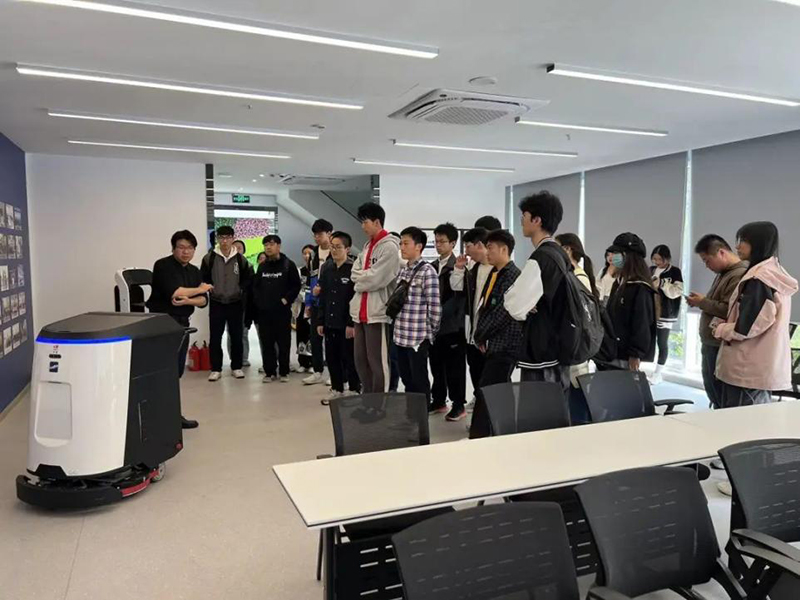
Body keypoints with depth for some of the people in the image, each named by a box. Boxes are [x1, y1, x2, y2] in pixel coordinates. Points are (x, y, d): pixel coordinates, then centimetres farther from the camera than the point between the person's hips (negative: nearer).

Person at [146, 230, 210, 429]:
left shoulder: (195, 271, 12)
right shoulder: (163, 266, -9)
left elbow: (203, 301, 4)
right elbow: (174, 292, -23)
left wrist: (187, 300, -17)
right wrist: (199, 289, -9)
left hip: (182, 323, 7)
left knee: (177, 371, 10)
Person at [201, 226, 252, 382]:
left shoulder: (240, 259, 0)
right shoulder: (209, 258, -3)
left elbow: (248, 278, 9)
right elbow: (203, 278, 5)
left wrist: (241, 290, -1)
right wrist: (209, 289, -3)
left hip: (235, 303, 1)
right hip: (216, 303, -1)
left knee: (236, 337, 6)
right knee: (215, 337, 1)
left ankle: (237, 367, 18)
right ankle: (216, 369, 11)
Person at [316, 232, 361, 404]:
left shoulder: (353, 270, -9)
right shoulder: (327, 270, 11)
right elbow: (322, 298, 14)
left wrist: (352, 323, -17)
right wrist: (320, 321, 10)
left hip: (346, 324, -6)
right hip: (330, 323, 6)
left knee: (349, 359, 2)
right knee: (332, 358, 12)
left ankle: (354, 391, 15)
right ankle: (336, 389, 25)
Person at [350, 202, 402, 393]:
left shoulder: (389, 247, -11)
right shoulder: (367, 246, 18)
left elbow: (375, 279, -18)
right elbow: (355, 272, 11)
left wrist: (360, 278, -2)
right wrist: (366, 276, -7)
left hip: (377, 312, -9)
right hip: (361, 311, 9)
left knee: (377, 361, -1)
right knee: (360, 360, 14)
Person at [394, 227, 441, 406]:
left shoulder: (427, 272, -12)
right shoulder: (402, 271, 12)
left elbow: (435, 307, -13)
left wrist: (430, 333, -5)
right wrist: (398, 327, 14)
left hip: (418, 336, -7)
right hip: (401, 335, 7)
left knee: (419, 380, 3)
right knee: (406, 378, 16)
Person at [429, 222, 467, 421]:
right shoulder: (432, 267, 13)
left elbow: (459, 296, -15)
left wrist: (440, 314, -20)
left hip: (452, 325, -6)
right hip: (434, 324, 6)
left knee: (455, 367, 2)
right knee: (436, 365, 13)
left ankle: (459, 405, 13)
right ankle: (439, 401, 26)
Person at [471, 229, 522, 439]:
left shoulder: (513, 275, -13)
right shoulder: (494, 274, 14)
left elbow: (503, 311, -18)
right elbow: (484, 306, 16)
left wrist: (480, 335, -8)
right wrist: (481, 336, 4)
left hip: (505, 344, -9)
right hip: (494, 343, 9)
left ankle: (479, 436, -5)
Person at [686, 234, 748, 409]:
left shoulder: (740, 275, -18)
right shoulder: (723, 273, 15)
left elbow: (728, 311, -26)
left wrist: (702, 302, -15)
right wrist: (701, 302, 6)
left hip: (722, 346, -10)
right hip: (711, 344, 10)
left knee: (721, 396, -2)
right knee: (711, 389, 18)